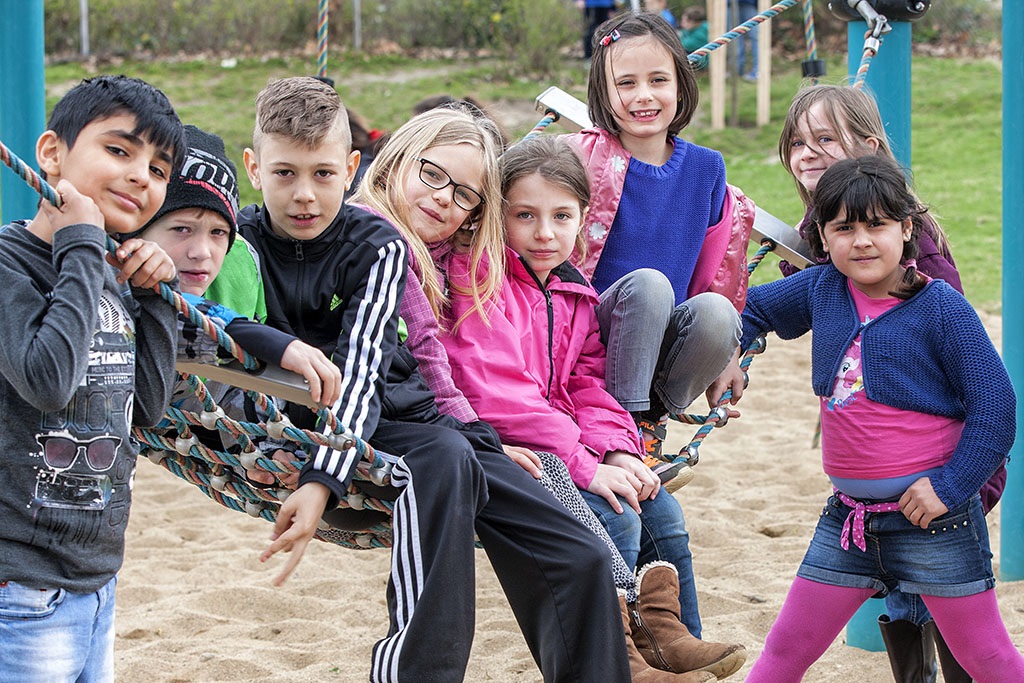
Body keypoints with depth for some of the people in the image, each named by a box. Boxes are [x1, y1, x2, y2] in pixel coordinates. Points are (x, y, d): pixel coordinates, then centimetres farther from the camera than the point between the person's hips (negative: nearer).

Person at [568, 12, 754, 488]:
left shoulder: (705, 168, 5)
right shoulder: (587, 156, -7)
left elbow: (715, 271, 14)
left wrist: (718, 364, 15)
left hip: (664, 342, 3)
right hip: (593, 339, -3)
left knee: (715, 311, -29)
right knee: (647, 282, -33)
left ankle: (655, 418, -5)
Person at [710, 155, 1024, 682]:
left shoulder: (941, 308, -11)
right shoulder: (821, 290, 3)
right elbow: (752, 307, 23)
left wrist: (950, 486, -16)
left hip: (932, 516, -5)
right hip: (849, 515, 5)